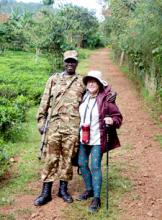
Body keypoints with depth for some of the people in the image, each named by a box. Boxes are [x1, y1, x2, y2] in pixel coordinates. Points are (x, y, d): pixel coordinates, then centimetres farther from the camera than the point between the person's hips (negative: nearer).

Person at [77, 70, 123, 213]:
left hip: (97, 140, -6)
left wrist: (112, 121, -29)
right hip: (83, 138, 6)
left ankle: (96, 198, 8)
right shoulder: (83, 97, 2)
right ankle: (89, 190, 35)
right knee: (82, 164, 14)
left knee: (95, 167, -4)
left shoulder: (106, 99, -14)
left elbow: (118, 117, -8)